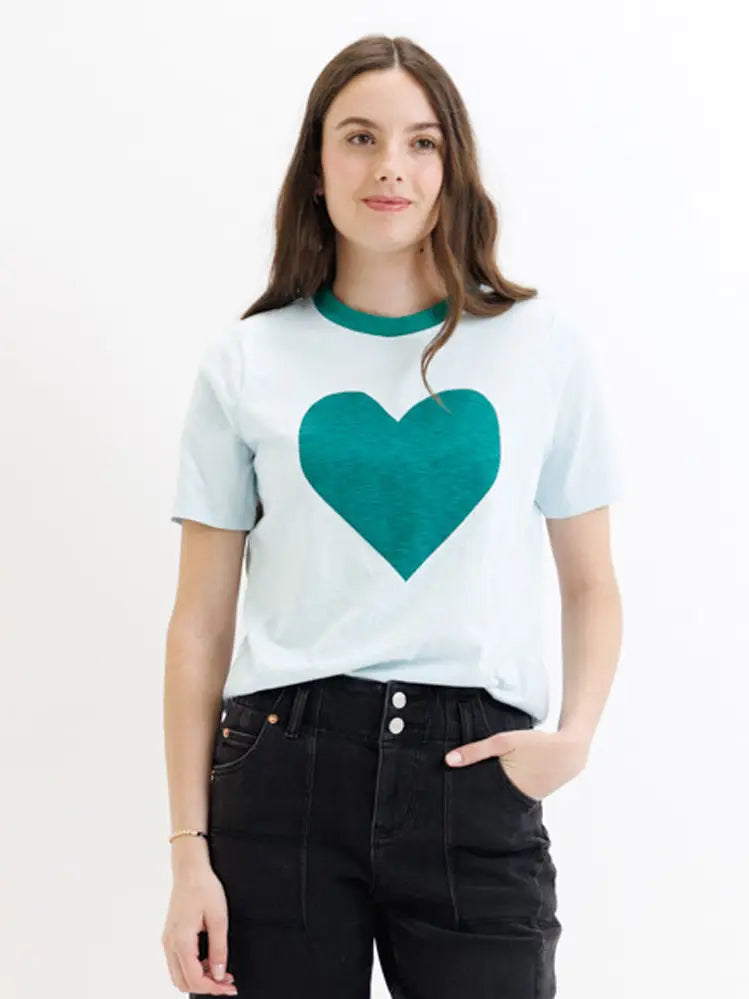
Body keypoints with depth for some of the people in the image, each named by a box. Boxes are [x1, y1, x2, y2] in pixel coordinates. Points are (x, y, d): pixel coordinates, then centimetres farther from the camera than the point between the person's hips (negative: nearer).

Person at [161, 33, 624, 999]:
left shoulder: (544, 346, 6)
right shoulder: (247, 360, 5)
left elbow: (591, 584, 11)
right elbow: (201, 621, 5)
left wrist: (576, 732, -7)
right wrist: (189, 848, 0)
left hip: (476, 779, 0)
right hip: (286, 767, 0)